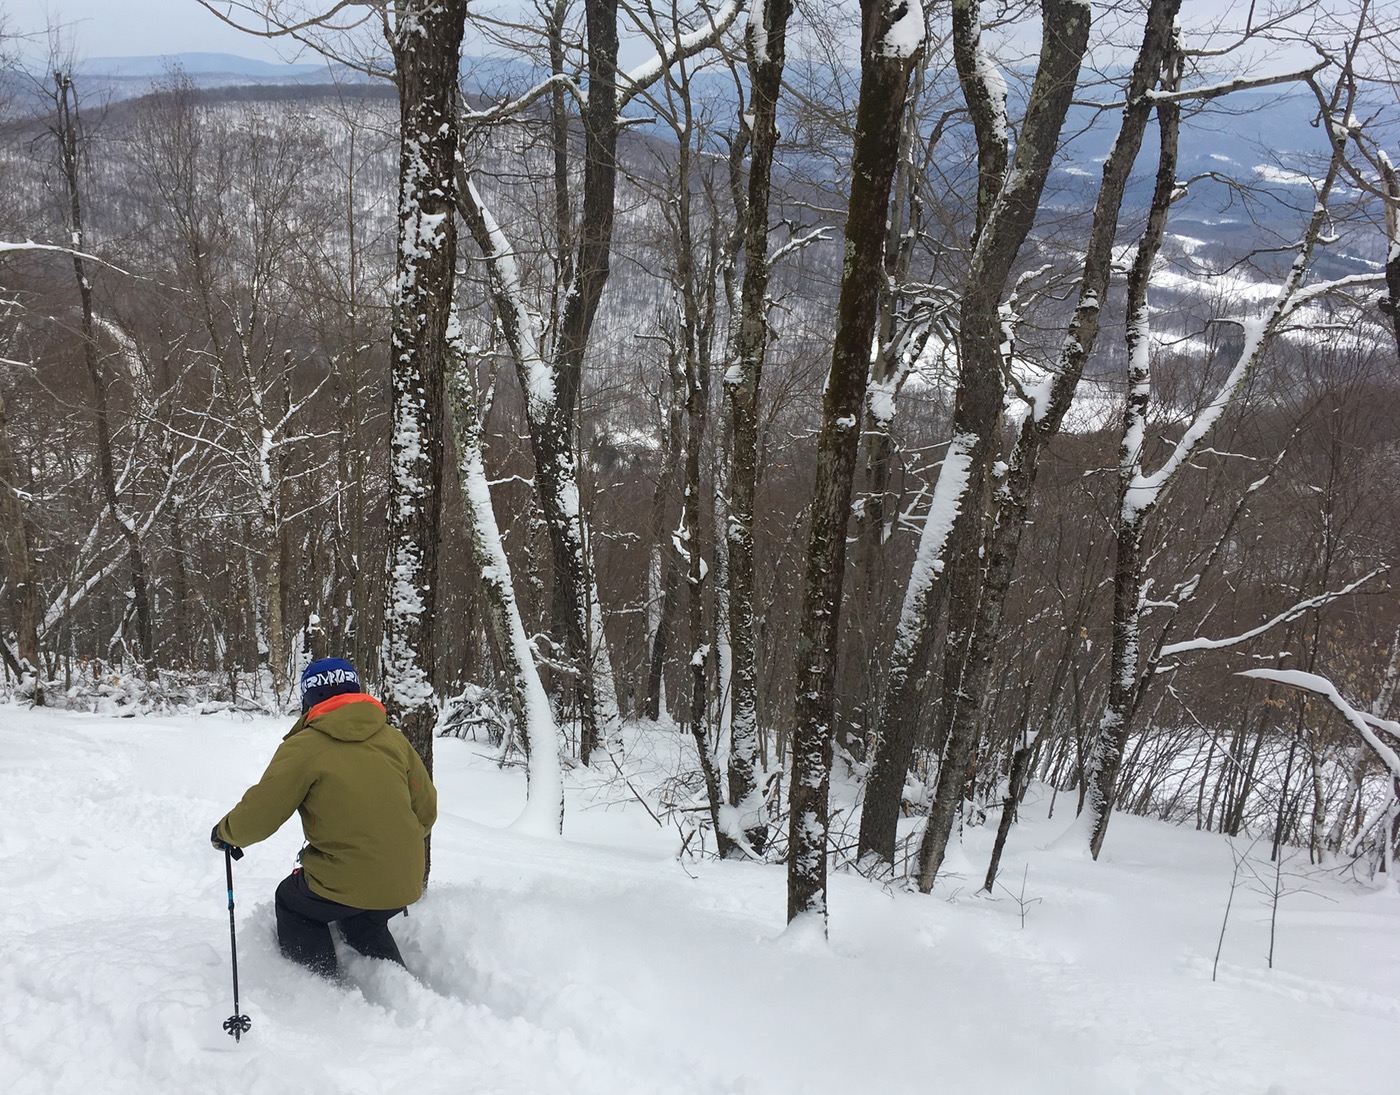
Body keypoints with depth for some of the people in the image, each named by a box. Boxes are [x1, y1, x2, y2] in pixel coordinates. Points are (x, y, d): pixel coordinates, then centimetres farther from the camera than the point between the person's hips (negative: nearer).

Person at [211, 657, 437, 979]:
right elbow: (426, 810, 10)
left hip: (345, 883, -5)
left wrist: (224, 832, 18)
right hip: (405, 885, 5)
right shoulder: (394, 739, 5)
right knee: (363, 923, 35)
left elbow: (257, 817, -4)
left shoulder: (302, 748, -9)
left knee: (291, 903, 26)